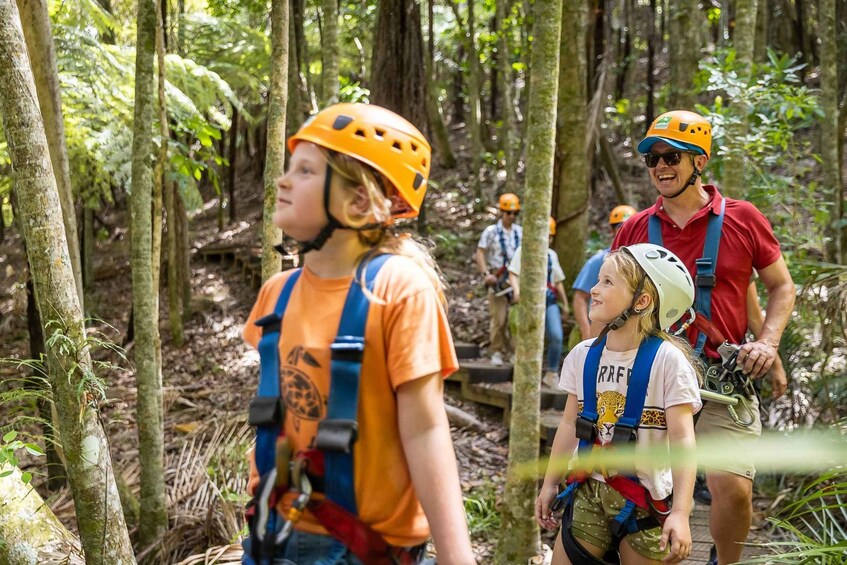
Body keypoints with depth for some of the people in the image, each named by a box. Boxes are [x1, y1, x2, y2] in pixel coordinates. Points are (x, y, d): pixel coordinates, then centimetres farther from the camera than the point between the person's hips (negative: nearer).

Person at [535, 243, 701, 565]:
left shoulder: (667, 360, -14)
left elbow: (682, 438, -17)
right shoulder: (582, 356, 2)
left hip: (643, 498, -4)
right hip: (587, 491, 5)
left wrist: (680, 513, -23)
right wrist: (549, 484, 14)